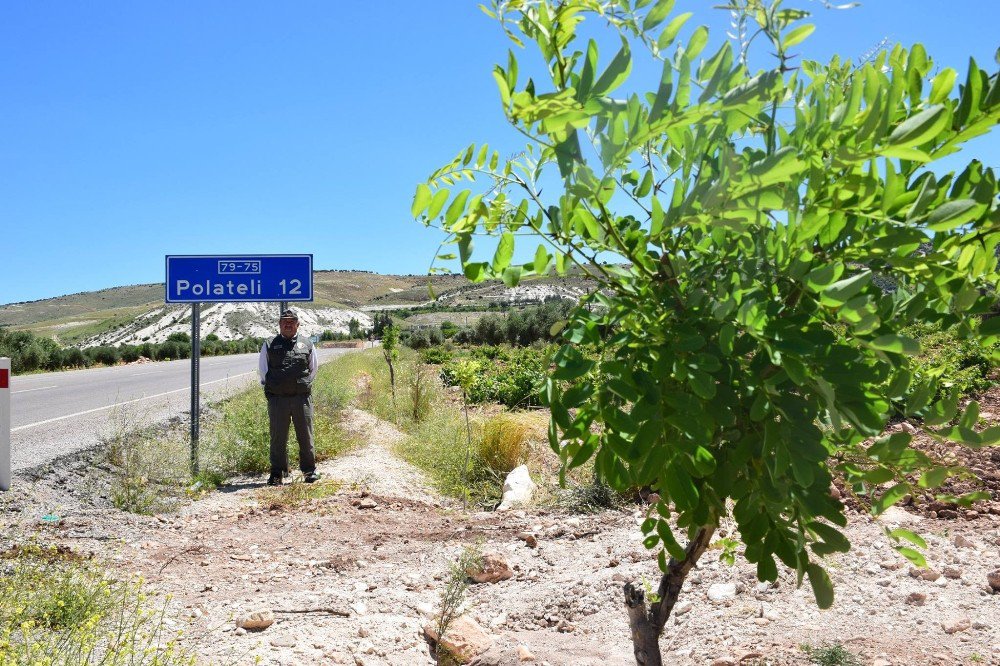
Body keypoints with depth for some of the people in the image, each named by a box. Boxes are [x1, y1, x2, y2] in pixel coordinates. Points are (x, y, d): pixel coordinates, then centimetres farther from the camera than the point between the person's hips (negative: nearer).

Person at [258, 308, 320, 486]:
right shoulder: (269, 346, 9)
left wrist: (305, 384, 11)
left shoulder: (306, 343, 10)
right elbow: (262, 370, 16)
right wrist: (269, 386, 8)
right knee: (278, 437, 3)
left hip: (302, 397, 0)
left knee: (306, 436, 5)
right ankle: (276, 473, 12)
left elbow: (313, 368, 19)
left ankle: (310, 470, 16)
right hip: (277, 398, 0)